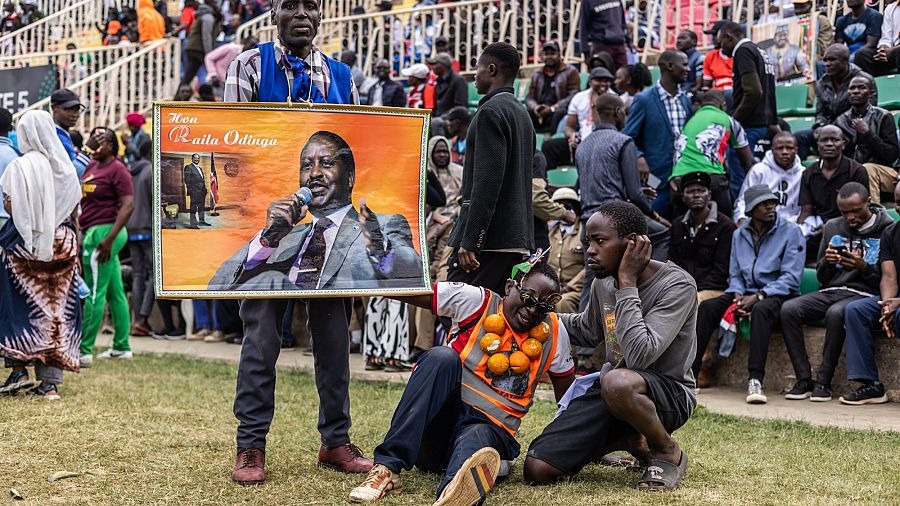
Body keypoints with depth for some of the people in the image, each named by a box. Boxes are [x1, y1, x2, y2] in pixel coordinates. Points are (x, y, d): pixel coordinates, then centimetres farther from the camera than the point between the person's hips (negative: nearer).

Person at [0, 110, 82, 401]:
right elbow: (74, 213, 7)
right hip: (63, 244, 4)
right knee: (58, 310, 6)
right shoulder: (66, 167, 4)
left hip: (26, 243, -4)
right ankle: (50, 382, 6)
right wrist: (73, 248, 13)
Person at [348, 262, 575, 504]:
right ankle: (388, 467, -36)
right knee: (443, 357, -29)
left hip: (490, 428, 0)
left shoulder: (553, 333, 7)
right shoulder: (477, 302, -1)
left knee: (478, 439, -38)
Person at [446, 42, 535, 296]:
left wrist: (469, 241, -21)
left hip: (490, 237, -10)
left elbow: (487, 181, -19)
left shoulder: (491, 111, -9)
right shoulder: (522, 113, 21)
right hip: (519, 239, 10)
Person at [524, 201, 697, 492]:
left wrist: (627, 282, -25)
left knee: (616, 381, -42)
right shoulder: (603, 283, 3)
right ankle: (627, 440, 11)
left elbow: (639, 355, -32)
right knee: (537, 471, -12)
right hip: (607, 391, 6)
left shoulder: (677, 285, -19)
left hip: (669, 392, -6)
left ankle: (668, 453, -12)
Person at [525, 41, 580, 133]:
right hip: (539, 114, 4)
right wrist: (535, 107, -7)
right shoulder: (536, 75, 23)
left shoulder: (570, 71, 8)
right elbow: (529, 97, 19)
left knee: (559, 113, -38)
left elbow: (573, 95, -2)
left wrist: (552, 108, -13)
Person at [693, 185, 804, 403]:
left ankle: (755, 380, -47)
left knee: (761, 309, -39)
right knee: (706, 307, -20)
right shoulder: (740, 234, 15)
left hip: (777, 294, -5)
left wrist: (758, 297, -19)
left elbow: (791, 278, -10)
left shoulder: (791, 231, -2)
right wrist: (737, 295, -8)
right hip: (746, 293, 5)